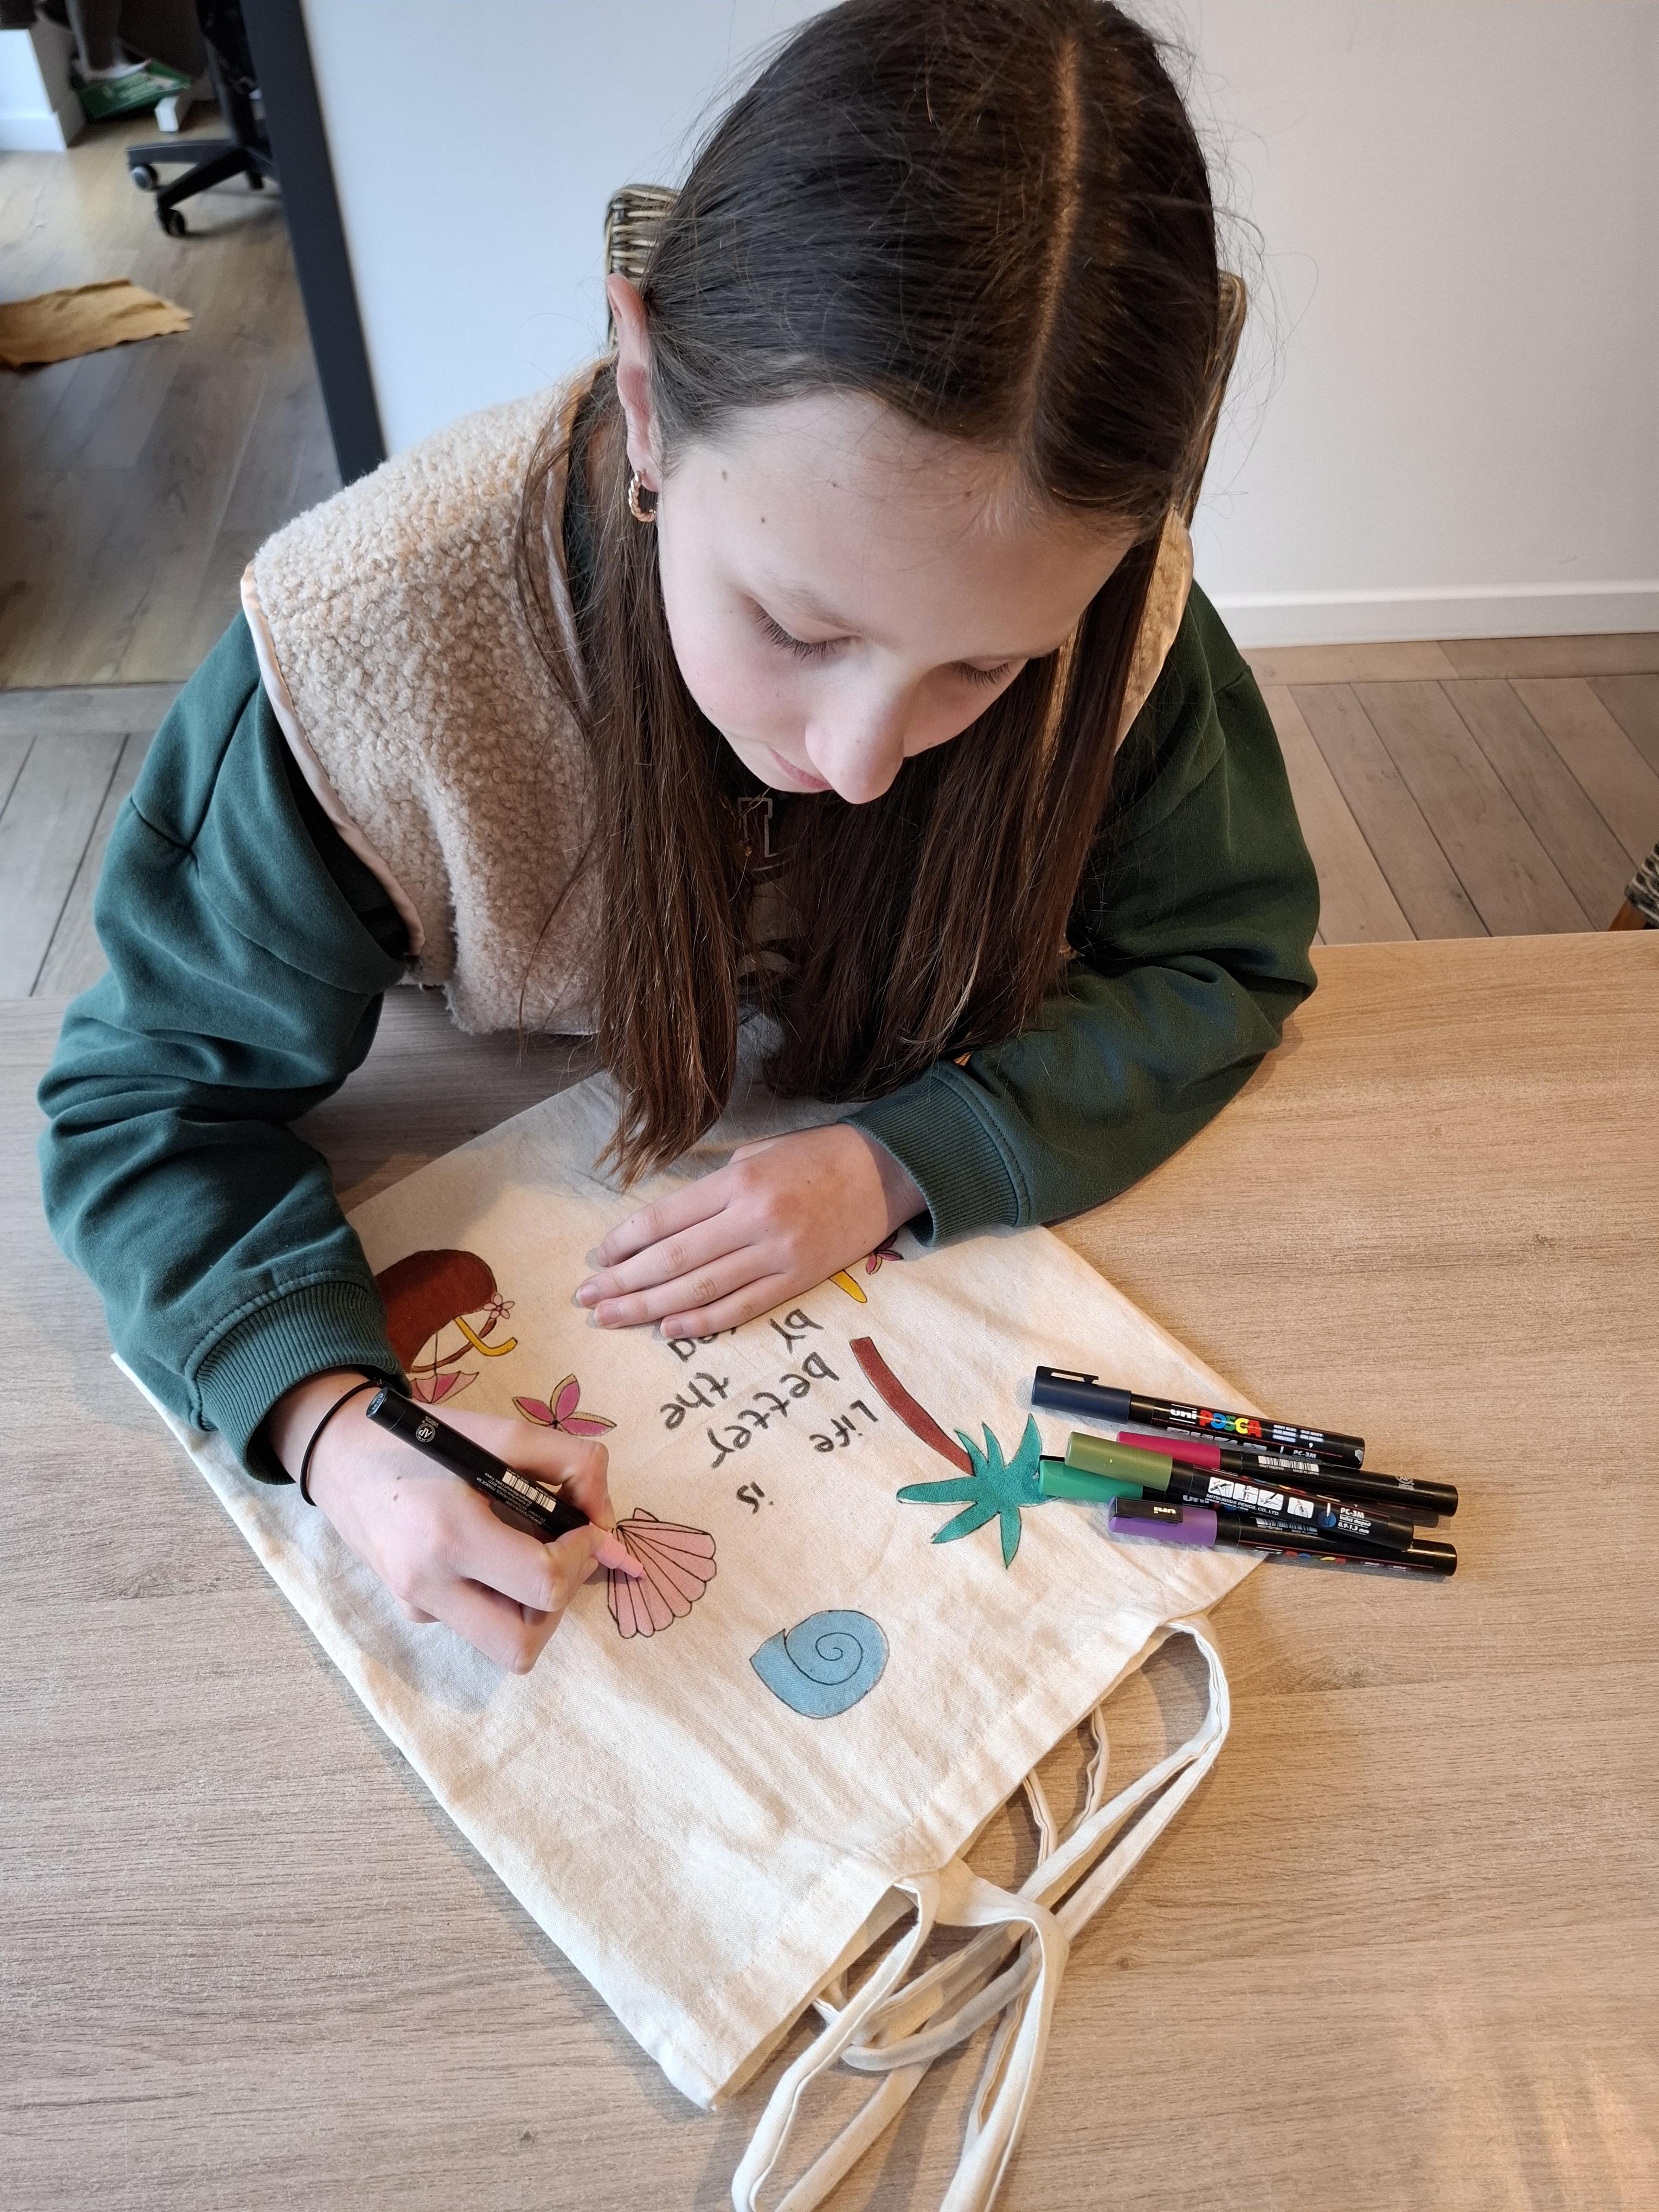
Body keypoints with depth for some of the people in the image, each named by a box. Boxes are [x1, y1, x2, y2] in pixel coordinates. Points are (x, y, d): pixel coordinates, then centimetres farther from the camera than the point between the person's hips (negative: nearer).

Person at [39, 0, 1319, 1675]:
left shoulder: (1107, 602, -26)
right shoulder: (372, 644, -32)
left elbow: (1222, 956, -12)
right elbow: (158, 1099, -20)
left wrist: (897, 1162, -28)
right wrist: (331, 1425, -38)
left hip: (919, 1224, 0)